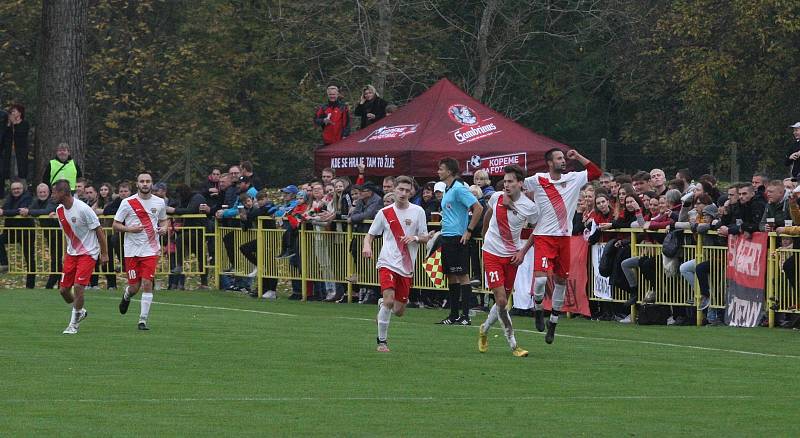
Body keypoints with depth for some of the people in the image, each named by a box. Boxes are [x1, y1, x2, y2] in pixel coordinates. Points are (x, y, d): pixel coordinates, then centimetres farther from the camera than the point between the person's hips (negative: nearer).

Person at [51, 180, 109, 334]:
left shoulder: (83, 209, -21)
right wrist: (68, 251, 18)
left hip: (88, 253, -7)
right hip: (72, 253, 7)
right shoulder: (59, 210, 1)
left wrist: (104, 253, -11)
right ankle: (80, 312, 31)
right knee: (63, 289, 4)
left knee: (78, 287, -16)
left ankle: (74, 324, -3)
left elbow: (99, 230, -14)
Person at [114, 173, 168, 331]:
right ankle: (127, 295, 40)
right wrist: (130, 229, -18)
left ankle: (143, 320, -3)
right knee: (134, 287, 1)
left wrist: (164, 228, -1)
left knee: (147, 283, -11)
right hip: (132, 250, -1)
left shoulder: (159, 202, 5)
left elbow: (164, 220, 22)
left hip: (151, 250, 1)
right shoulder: (128, 203, -4)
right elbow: (116, 225, 0)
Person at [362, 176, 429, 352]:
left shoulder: (418, 211, 4)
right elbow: (370, 234, 12)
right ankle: (382, 341, -9)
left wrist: (415, 238, -15)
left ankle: (382, 303, 39)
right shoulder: (384, 213, 4)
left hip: (407, 267, 2)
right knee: (389, 300, -21)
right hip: (388, 263, -2)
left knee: (399, 311, 4)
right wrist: (367, 245, -10)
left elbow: (425, 237, 7)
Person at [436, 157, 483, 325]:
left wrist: (469, 231, -16)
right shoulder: (447, 190, 15)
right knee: (451, 276, 10)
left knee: (462, 275, -6)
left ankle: (465, 316, -5)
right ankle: (453, 315, 14)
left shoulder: (459, 189, -12)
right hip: (446, 237, 10)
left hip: (457, 238, -10)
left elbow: (478, 209, -18)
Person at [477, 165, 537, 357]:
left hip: (512, 255, 1)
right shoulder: (496, 197, -7)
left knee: (504, 300, 8)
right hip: (492, 253, -1)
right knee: (501, 301, -11)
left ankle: (485, 330, 35)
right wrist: (484, 235, 24)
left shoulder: (529, 207, -12)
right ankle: (513, 345, -4)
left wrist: (523, 251, -4)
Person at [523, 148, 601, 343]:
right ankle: (538, 308, 11)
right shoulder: (538, 181, -5)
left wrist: (578, 156, 5)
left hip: (564, 237, 4)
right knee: (541, 278, -19)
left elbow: (596, 172, 12)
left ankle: (553, 323, 22)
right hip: (544, 237, -4)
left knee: (561, 281, 9)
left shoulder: (573, 179, 7)